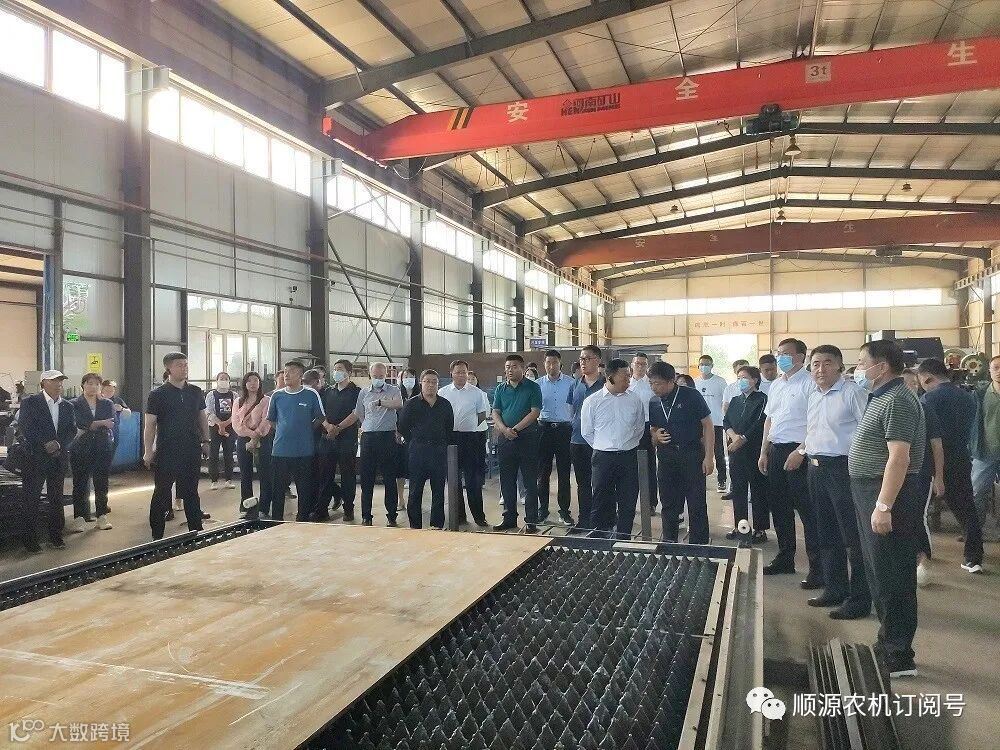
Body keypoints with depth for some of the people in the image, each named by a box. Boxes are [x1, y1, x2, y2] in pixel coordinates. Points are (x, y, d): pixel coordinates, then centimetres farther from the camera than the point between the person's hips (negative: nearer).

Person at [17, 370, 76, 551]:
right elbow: (24, 428, -10)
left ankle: (56, 536, 18)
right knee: (31, 499, 0)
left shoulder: (67, 406, 11)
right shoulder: (29, 402, -2)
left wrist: (59, 444, -10)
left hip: (58, 459, 4)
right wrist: (45, 444, -15)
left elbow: (72, 430, 7)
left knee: (57, 499, 9)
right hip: (35, 457, -4)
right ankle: (30, 540, 8)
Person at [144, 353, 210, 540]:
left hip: (192, 452, 4)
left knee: (191, 492, 12)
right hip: (166, 454, -4)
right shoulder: (157, 394, -6)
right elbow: (149, 424, -7)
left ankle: (196, 531, 20)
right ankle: (157, 536, 12)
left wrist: (205, 441, 12)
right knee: (162, 493, 4)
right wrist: (148, 452, -12)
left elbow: (202, 417, 16)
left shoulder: (195, 392, 7)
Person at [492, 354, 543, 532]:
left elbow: (535, 412, -10)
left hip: (528, 438, -4)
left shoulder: (533, 387, -2)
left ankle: (531, 520, 6)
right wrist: (504, 429, -12)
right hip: (505, 439, 5)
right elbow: (495, 412, 7)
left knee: (530, 481, 0)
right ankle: (509, 517, 20)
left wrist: (516, 429, -16)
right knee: (507, 481, 10)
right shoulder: (501, 389, 11)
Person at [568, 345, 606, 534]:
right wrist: (574, 427, 10)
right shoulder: (576, 386, 9)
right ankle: (583, 520, 25)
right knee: (582, 483, 15)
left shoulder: (605, 385, -7)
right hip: (577, 441, 6)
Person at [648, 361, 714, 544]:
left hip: (692, 453, -4)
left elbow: (708, 426, -6)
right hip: (666, 456, 4)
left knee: (697, 504, 1)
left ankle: (698, 546, 13)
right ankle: (669, 543, 27)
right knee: (669, 503, 13)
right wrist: (655, 435, -8)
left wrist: (709, 456, -10)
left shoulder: (691, 396, -9)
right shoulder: (653, 403, 4)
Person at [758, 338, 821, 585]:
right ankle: (785, 558, 27)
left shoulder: (809, 383, -10)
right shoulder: (776, 385, 15)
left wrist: (801, 452, -19)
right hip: (776, 450, 8)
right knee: (779, 507, 14)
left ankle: (817, 567, 4)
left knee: (807, 510, -4)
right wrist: (764, 453, 17)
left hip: (797, 453, -8)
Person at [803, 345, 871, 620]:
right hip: (816, 468, 8)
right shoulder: (813, 395, 14)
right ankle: (835, 589, 29)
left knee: (853, 536, -2)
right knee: (826, 534, 16)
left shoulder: (852, 392, -10)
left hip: (844, 468, -8)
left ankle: (859, 599, 8)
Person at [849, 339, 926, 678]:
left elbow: (899, 457, -24)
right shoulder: (881, 397, 15)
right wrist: (874, 502, 19)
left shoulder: (897, 400, -17)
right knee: (879, 573, 17)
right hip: (871, 493, 10)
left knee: (892, 577, -2)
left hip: (887, 495, -10)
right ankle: (888, 643, 29)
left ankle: (899, 656, 8)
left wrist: (883, 506, -26)